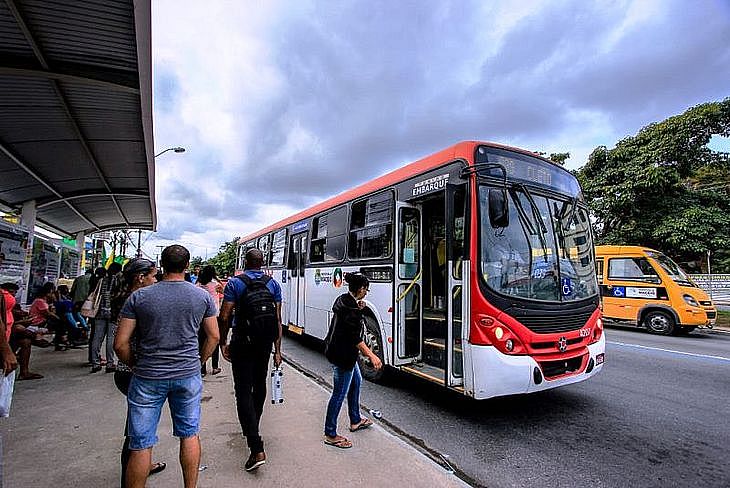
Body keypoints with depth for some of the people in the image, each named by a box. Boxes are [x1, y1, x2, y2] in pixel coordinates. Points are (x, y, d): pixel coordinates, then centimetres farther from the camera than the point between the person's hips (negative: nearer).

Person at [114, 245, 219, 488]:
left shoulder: (139, 297, -7)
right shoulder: (202, 296, -4)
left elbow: (120, 344, -6)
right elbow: (214, 336, 2)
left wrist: (134, 365, 10)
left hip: (147, 377, -1)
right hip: (188, 375, 1)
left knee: (141, 445, 13)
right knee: (190, 434, 18)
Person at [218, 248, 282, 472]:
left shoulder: (234, 283, -7)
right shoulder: (273, 284, 1)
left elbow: (224, 317, -11)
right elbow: (278, 320, 0)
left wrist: (223, 343, 4)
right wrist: (277, 350, 5)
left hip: (242, 344, -4)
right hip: (265, 343, 4)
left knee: (243, 392, 0)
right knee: (259, 385, 22)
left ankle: (257, 449, -6)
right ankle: (253, 428, 43)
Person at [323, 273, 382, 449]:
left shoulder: (342, 299, 3)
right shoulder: (351, 309, -25)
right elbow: (355, 338, -27)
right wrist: (371, 355, -27)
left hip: (336, 348, 11)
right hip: (343, 355, -11)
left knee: (356, 381, 24)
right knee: (339, 394, 3)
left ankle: (355, 421, 40)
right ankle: (330, 435, 18)